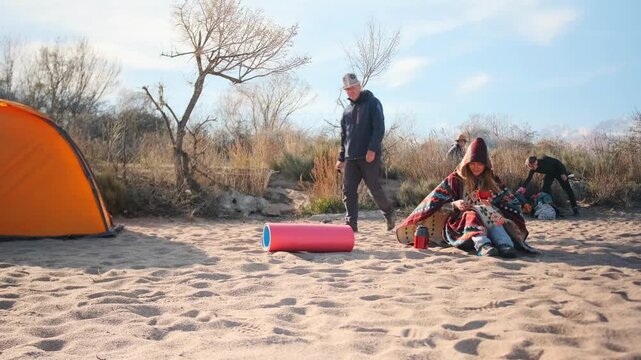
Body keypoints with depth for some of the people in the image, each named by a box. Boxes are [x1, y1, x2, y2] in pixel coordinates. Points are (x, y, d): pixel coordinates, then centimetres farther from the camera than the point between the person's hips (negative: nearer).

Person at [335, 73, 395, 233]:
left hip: (369, 156, -6)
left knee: (374, 188, -1)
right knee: (348, 190, -3)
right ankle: (351, 223, 1)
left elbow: (379, 128, -10)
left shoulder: (372, 103, 0)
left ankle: (389, 213, 22)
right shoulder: (347, 110, 19)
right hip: (351, 158, 6)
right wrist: (341, 157, 18)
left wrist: (372, 149, -20)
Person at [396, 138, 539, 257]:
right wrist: (455, 204, -20)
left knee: (491, 212, -31)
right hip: (461, 222, -2)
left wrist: (492, 203, -16)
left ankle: (504, 244, -58)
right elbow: (436, 199, -2)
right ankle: (482, 246, -65)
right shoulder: (456, 179, 4)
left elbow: (510, 202, 4)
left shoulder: (492, 180, 11)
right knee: (472, 215, -35)